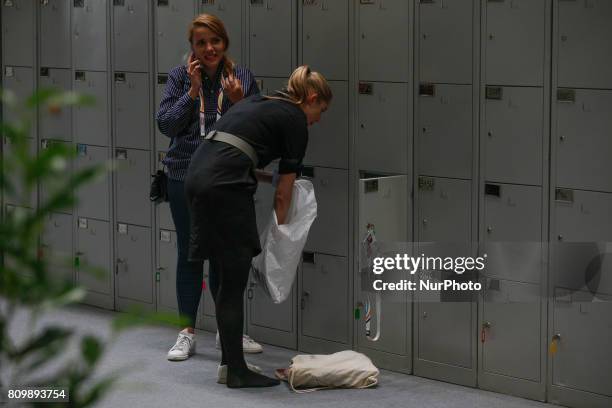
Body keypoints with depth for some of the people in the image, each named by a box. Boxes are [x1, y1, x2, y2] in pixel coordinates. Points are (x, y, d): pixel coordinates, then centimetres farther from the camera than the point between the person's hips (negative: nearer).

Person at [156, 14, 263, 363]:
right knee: (190, 253, 5)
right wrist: (193, 91, -14)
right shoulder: (180, 77, 0)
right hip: (186, 177, -1)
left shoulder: (243, 79, 0)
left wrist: (238, 101, -16)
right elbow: (166, 124, -7)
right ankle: (187, 333, 13)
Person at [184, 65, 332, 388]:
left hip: (197, 176, 8)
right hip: (224, 187, -8)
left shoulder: (257, 103, 27)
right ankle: (236, 372, 4)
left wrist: (267, 176, 28)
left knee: (227, 280, 15)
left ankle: (228, 359, 20)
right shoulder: (295, 121, 5)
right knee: (234, 284, -1)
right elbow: (283, 192, 5)